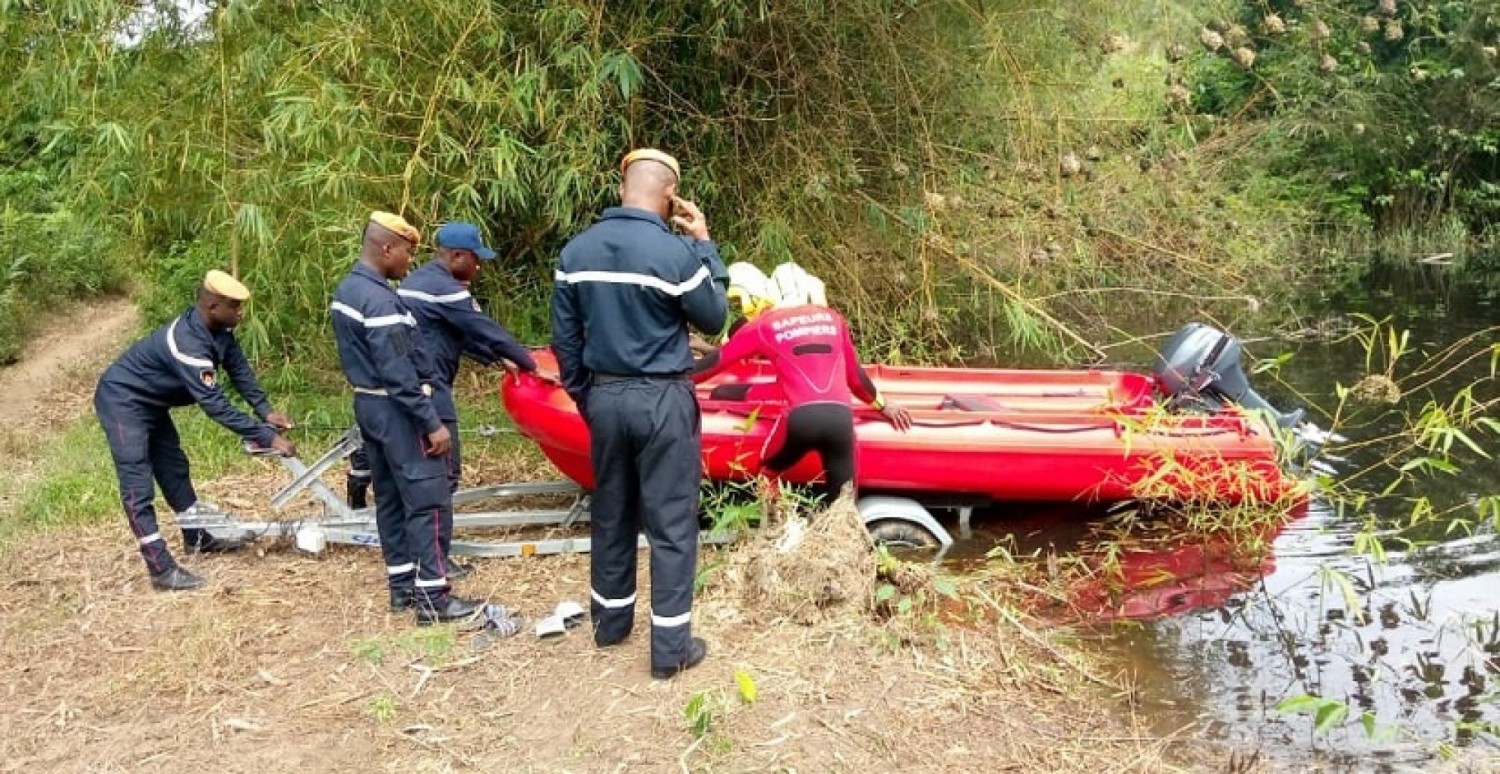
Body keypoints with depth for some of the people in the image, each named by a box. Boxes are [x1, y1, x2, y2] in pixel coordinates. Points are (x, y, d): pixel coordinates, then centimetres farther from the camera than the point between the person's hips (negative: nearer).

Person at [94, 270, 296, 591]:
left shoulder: (217, 328, -10)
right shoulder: (188, 344, -36)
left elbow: (238, 367, 3)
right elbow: (216, 405, -38)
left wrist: (265, 410, -8)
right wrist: (267, 437, -36)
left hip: (150, 401, 10)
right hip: (122, 401, -10)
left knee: (174, 467, 19)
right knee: (138, 485, -10)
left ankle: (198, 537, 34)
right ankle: (162, 569, -11)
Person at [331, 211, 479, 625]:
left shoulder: (346, 290, 9)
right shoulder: (379, 300, -22)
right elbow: (399, 373, -25)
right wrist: (432, 423, -22)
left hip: (368, 404, 10)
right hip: (395, 411, -10)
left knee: (391, 497, 15)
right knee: (427, 499, -5)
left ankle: (402, 585, 23)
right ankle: (432, 597, -3)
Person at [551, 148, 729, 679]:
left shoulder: (576, 250, 1)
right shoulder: (676, 252, -15)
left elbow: (564, 337, 6)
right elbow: (713, 320, -1)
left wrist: (583, 396, 17)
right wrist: (705, 245, 4)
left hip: (604, 397, 5)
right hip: (661, 401, -5)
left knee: (611, 513, 19)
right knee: (671, 522, 3)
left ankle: (610, 621, 33)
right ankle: (671, 647, 9)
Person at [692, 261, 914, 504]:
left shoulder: (763, 325, 14)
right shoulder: (832, 318, 21)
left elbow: (717, 361, 21)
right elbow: (854, 375, 29)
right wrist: (883, 405, 45)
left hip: (801, 417, -2)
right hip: (841, 417, 2)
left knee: (763, 475, 25)